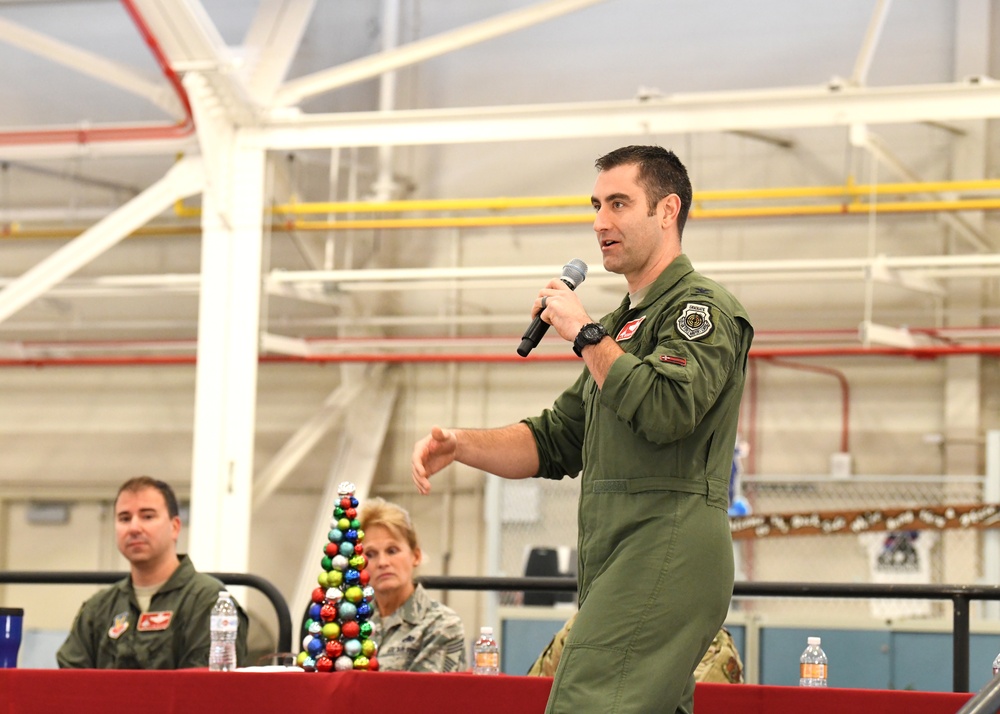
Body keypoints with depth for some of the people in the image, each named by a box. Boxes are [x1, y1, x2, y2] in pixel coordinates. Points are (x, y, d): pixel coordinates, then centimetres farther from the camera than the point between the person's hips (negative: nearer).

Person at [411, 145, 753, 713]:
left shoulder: (704, 307, -3)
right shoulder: (622, 324, 27)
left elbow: (666, 409, -21)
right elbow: (555, 442, 25)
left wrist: (586, 335, -8)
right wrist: (459, 445, 8)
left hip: (667, 548, -10)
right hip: (617, 564, 10)